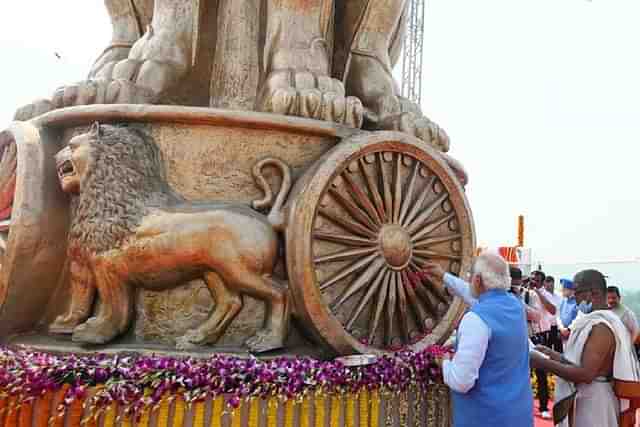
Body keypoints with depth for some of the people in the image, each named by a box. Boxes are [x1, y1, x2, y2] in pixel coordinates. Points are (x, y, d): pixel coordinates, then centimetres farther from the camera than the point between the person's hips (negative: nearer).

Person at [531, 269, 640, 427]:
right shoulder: (598, 320, 9)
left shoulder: (600, 326, -22)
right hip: (585, 398, 9)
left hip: (593, 401, -9)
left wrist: (544, 363, -23)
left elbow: (586, 374, -26)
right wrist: (553, 355, 1)